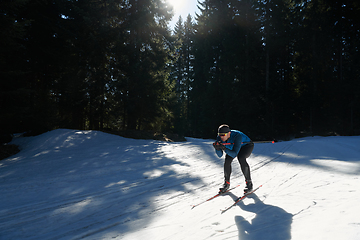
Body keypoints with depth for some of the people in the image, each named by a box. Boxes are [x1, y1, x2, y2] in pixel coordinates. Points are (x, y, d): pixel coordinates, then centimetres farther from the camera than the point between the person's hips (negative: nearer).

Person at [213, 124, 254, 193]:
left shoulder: (237, 136, -41)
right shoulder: (219, 138, -26)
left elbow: (234, 154, -42)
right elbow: (220, 155, -24)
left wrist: (224, 148, -55)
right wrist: (217, 148, -44)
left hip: (247, 146, -4)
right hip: (233, 146, 5)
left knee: (241, 158, -31)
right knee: (227, 160, -18)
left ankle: (249, 183, -15)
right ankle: (227, 183, 0)